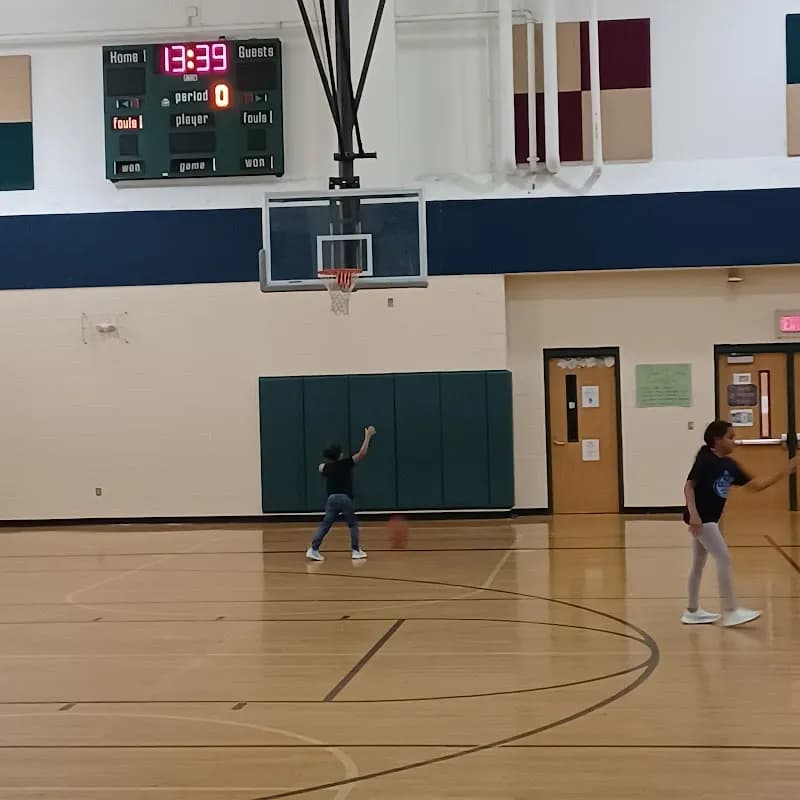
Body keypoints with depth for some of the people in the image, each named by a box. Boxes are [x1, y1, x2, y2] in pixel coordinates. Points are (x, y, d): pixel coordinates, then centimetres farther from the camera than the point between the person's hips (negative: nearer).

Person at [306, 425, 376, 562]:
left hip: (332, 499, 4)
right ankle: (356, 550, 12)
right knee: (353, 524, 13)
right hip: (345, 498, -4)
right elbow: (362, 453, -11)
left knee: (325, 525, 3)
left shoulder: (327, 467, 10)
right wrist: (368, 436, -5)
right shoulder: (345, 464, -4)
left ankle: (313, 549, -8)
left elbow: (321, 467, 37)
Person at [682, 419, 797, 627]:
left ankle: (692, 612, 25)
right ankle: (730, 612, -7)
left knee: (699, 564, 15)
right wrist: (693, 513, -27)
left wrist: (783, 473, 5)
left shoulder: (729, 465, 9)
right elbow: (689, 486, -17)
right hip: (700, 518, -9)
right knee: (724, 558, -11)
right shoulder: (705, 460, -14)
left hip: (710, 519, 9)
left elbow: (754, 485, 12)